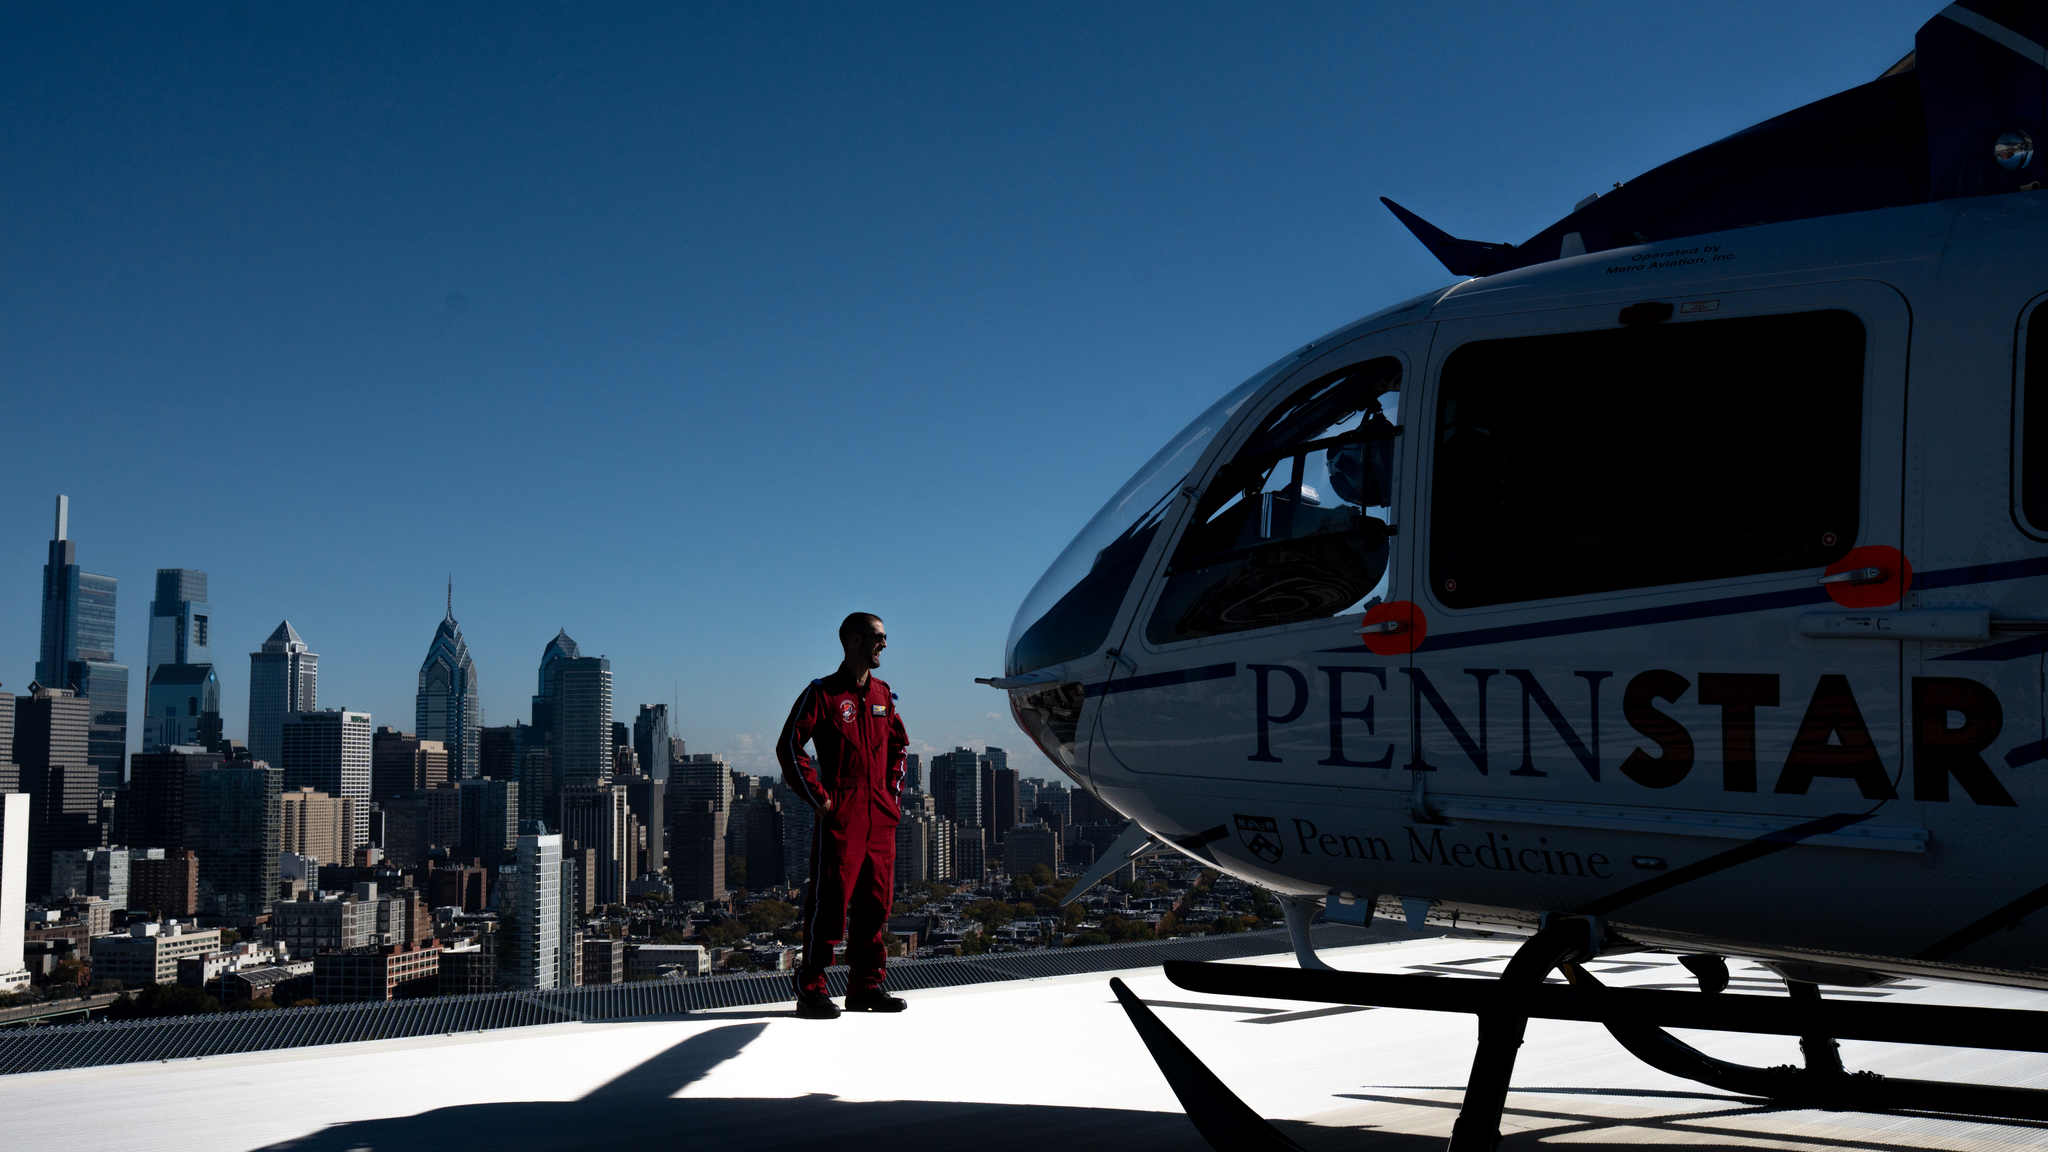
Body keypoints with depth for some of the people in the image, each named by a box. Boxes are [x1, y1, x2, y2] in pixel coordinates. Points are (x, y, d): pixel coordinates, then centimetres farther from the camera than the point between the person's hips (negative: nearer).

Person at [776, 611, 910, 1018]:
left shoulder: (883, 695, 16)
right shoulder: (822, 693, -3)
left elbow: (898, 747, 27)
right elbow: (789, 747, -8)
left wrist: (894, 795, 15)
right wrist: (819, 798, -11)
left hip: (881, 817, 6)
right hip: (840, 815, -6)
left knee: (876, 901, 7)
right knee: (830, 898, -7)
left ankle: (866, 987, 15)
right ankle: (811, 988, -1)